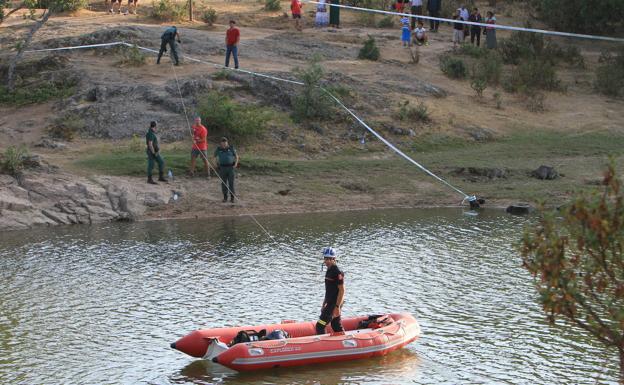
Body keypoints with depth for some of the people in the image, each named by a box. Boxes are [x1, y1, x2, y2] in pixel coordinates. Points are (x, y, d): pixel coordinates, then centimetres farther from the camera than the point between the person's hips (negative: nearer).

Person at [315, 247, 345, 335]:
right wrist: (324, 304, 22)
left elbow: (342, 290, -19)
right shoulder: (329, 271, 14)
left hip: (334, 304, -10)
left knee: (320, 326, -12)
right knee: (337, 327, 14)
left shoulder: (337, 272, -16)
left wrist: (337, 307, -22)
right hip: (330, 303, 10)